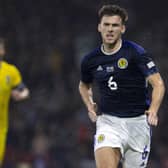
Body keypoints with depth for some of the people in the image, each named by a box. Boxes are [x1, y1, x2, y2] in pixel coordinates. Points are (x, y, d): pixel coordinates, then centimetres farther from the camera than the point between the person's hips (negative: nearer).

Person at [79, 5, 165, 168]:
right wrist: (90, 106, 7)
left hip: (137, 122, -2)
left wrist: (153, 110, -30)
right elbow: (84, 85, 26)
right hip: (108, 122, 2)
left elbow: (158, 84, -13)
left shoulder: (136, 53, -8)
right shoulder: (90, 60, 5)